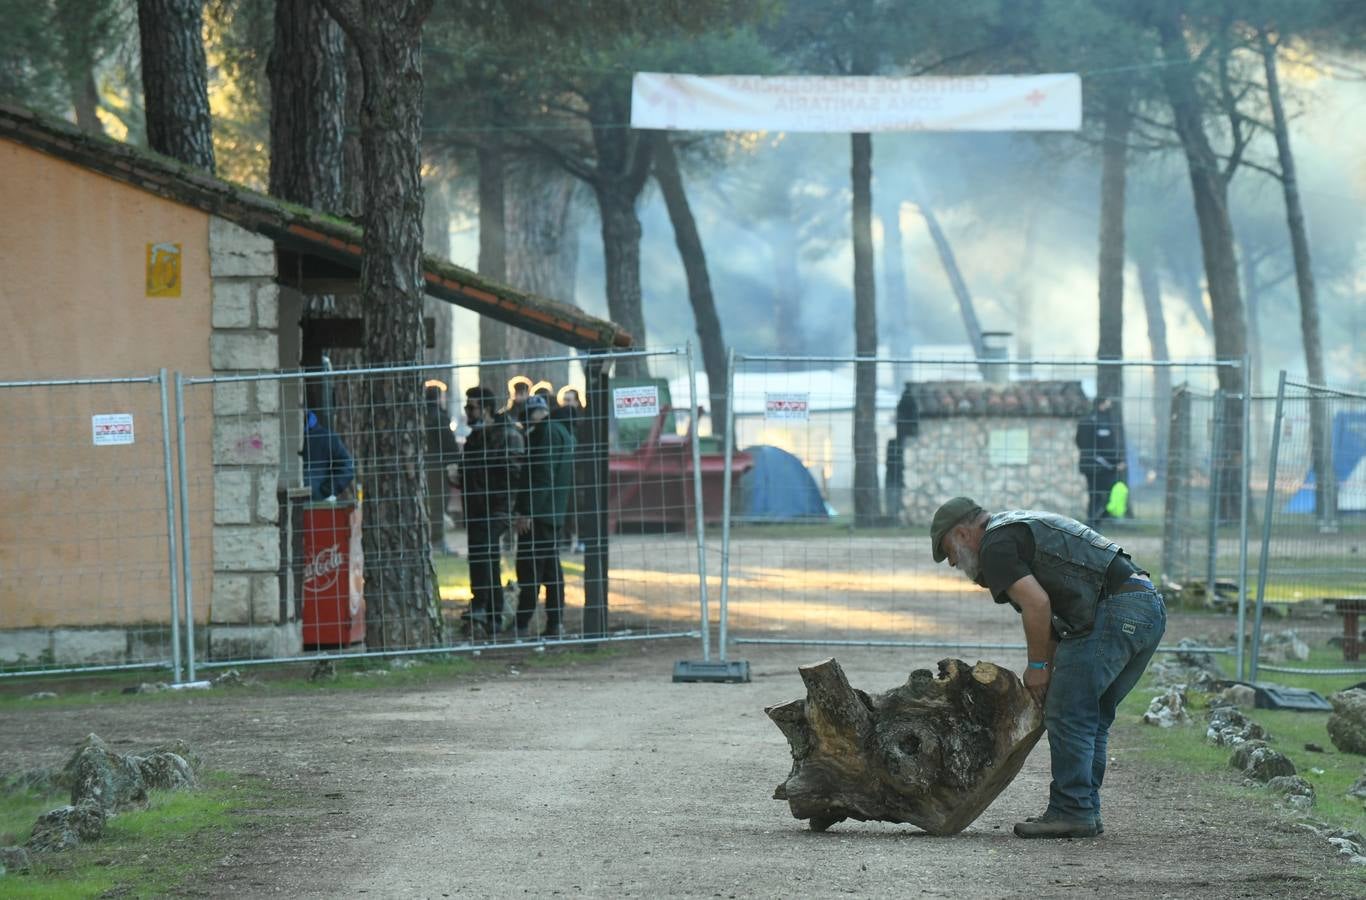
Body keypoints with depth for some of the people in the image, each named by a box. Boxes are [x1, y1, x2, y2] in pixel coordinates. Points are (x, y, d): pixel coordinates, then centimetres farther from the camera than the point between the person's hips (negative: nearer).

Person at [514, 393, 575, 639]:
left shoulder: (546, 433, -12)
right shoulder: (560, 432, 19)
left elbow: (541, 474, -20)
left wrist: (526, 511, -21)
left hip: (538, 513, -10)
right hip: (555, 513, 10)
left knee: (529, 568, -10)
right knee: (551, 566, 12)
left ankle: (523, 624, -11)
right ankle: (555, 623, 11)